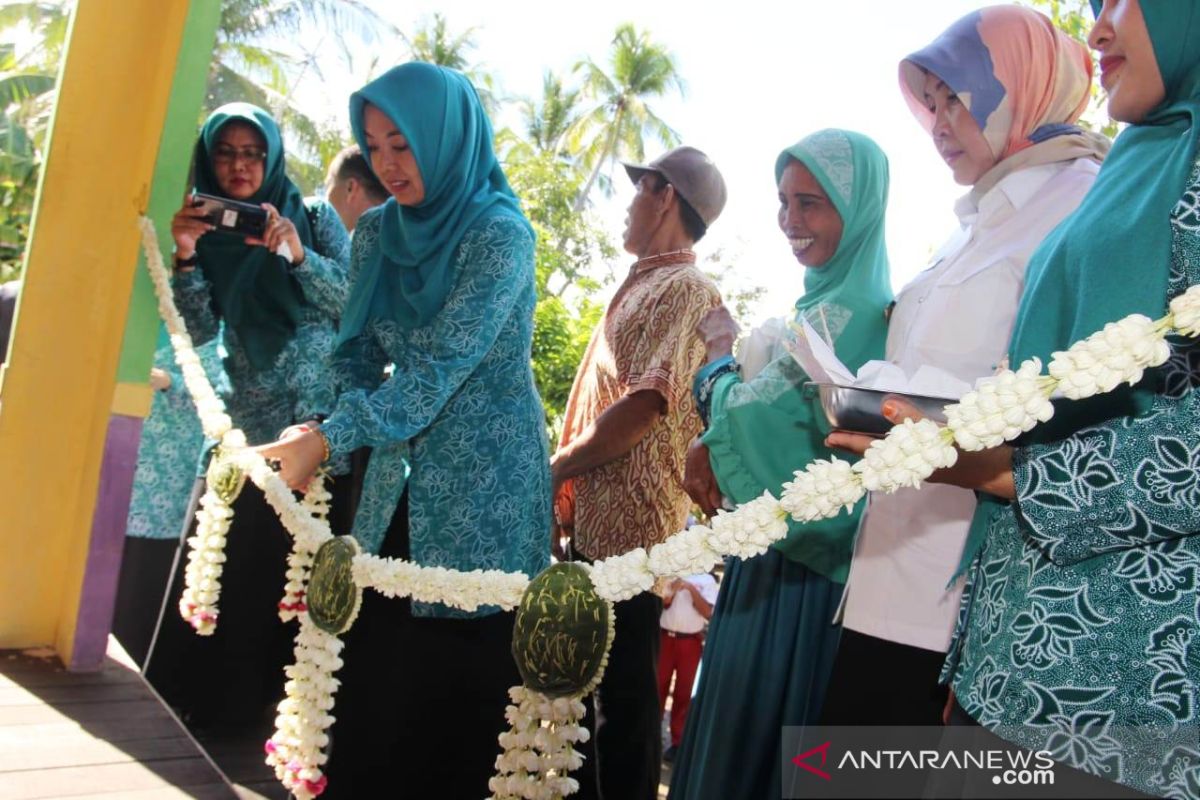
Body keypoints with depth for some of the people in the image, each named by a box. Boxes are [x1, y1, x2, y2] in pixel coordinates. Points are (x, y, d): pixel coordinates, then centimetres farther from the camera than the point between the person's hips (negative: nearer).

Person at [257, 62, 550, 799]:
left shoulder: (500, 234, -14)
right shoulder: (377, 231, 7)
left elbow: (443, 366, -21)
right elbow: (360, 354, 9)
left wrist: (329, 437, -23)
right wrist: (332, 442, -8)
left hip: (483, 488, -6)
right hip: (397, 482, 6)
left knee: (459, 681, 3)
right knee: (370, 677, 9)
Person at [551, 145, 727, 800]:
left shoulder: (683, 289, -11)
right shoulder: (641, 286, 19)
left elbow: (646, 405, -22)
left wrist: (557, 466, -13)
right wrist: (566, 478, 15)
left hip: (629, 526, -9)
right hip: (593, 519, 9)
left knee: (623, 691, 1)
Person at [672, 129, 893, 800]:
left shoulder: (849, 312, -19)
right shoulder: (833, 299, 12)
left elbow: (760, 416, -21)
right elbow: (783, 421, 14)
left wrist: (719, 359, -2)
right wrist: (709, 449, -3)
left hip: (802, 566, -9)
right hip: (798, 547, 9)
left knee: (752, 731, 3)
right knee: (752, 722, 17)